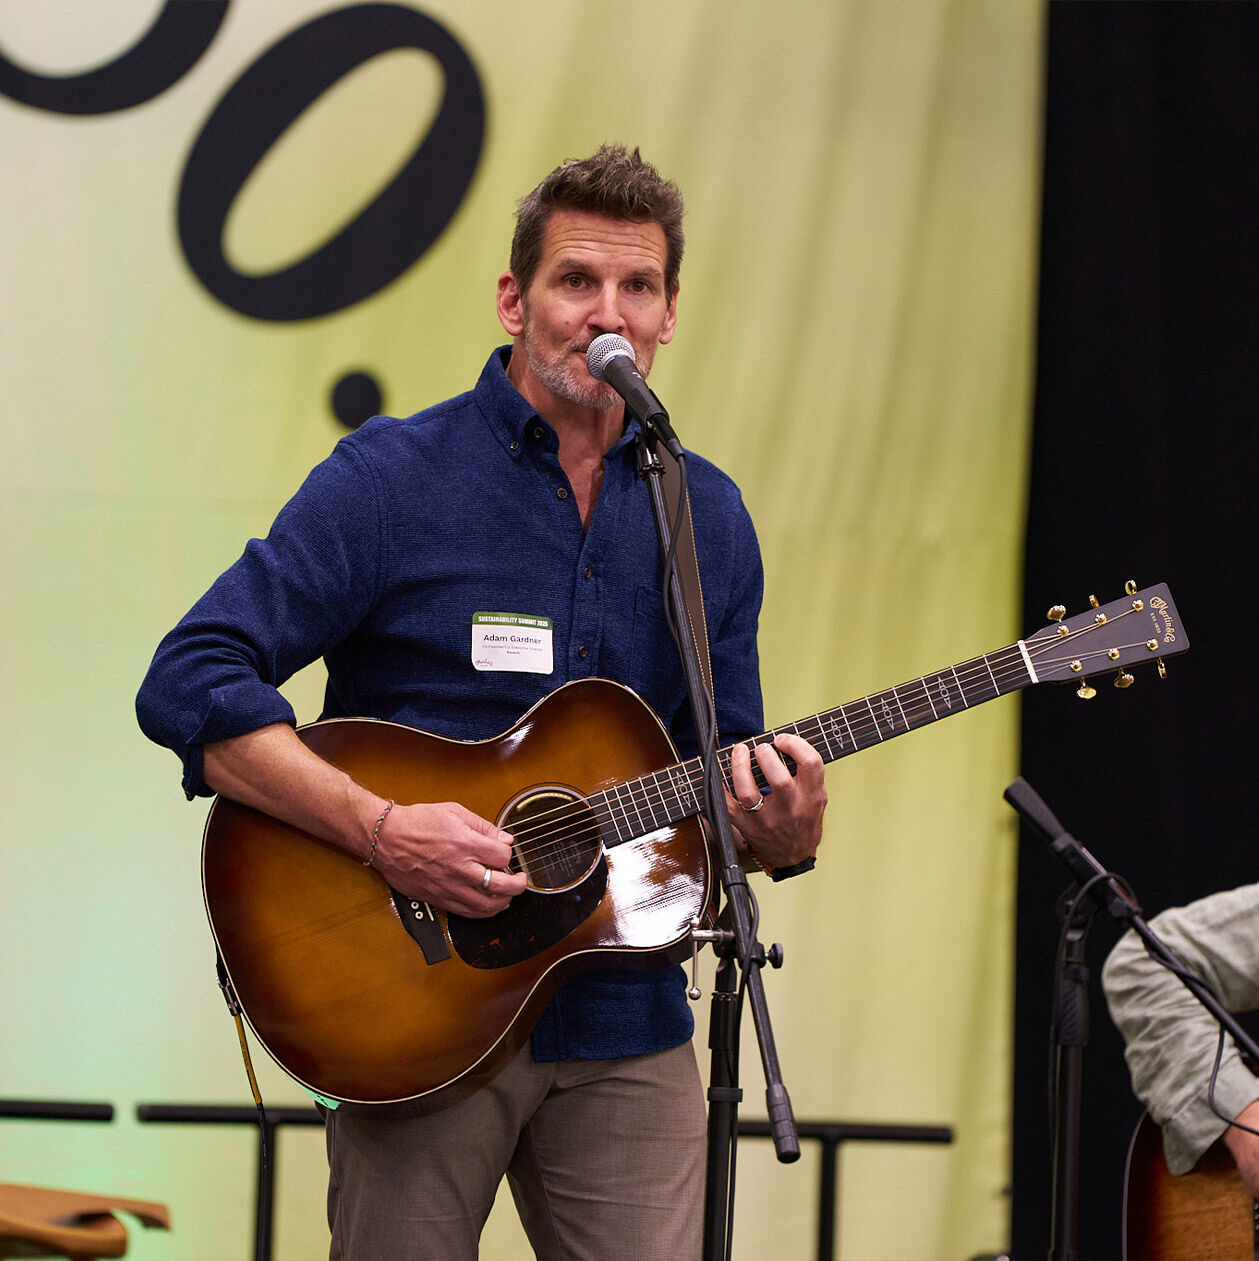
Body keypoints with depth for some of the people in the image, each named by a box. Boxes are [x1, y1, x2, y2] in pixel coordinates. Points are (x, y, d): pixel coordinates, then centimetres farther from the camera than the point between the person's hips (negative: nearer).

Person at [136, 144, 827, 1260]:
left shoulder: (706, 517, 11)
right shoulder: (394, 477, -5)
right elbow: (188, 686, -12)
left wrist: (783, 832, -8)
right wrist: (383, 831, -22)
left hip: (626, 1027, 4)